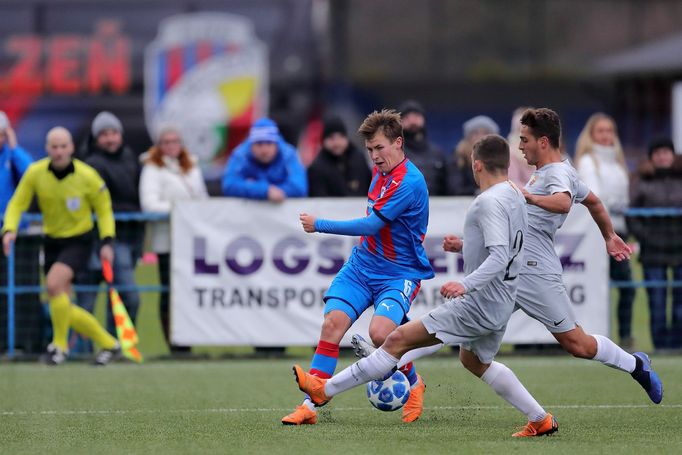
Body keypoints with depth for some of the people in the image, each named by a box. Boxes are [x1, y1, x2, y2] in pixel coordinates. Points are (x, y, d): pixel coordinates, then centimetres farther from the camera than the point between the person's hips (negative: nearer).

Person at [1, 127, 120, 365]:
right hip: (52, 241, 4)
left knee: (53, 284, -29)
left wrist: (107, 242, -12)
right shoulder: (35, 173, -10)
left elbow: (104, 208, -2)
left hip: (79, 240, -4)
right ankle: (109, 344, 20)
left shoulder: (87, 176, -15)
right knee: (64, 311, 3)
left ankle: (59, 344, -10)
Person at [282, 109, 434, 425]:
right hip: (362, 265, 7)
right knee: (333, 322, -14)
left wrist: (319, 225, -16)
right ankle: (309, 406, -15)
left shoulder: (409, 182, -20)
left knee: (380, 331, -28)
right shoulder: (380, 171, 9)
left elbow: (371, 225, -23)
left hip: (399, 274, -7)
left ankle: (414, 385, 3)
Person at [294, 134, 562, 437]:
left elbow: (499, 257, -29)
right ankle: (541, 420, 30)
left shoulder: (490, 201, -19)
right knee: (474, 361, 32)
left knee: (399, 340, -9)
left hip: (479, 304, -10)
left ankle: (325, 389, -8)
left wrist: (466, 285, -39)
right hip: (500, 305, 10)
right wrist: (467, 247, 25)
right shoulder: (515, 195, 11)